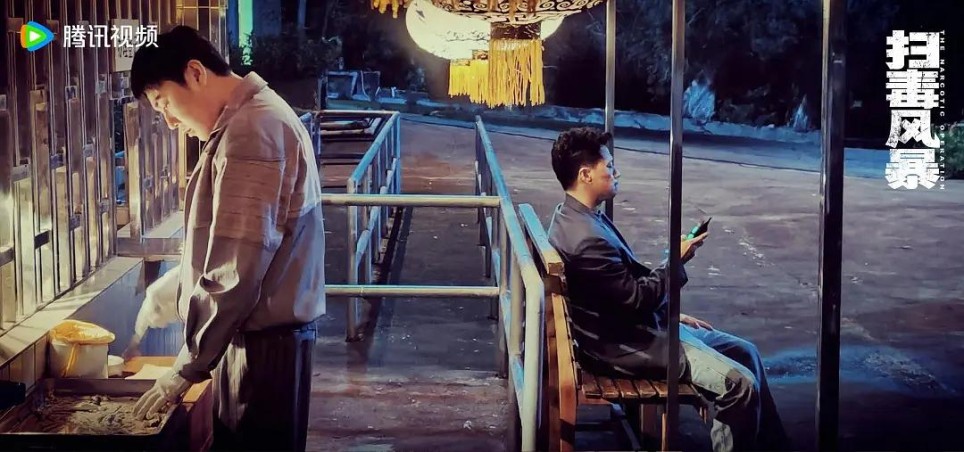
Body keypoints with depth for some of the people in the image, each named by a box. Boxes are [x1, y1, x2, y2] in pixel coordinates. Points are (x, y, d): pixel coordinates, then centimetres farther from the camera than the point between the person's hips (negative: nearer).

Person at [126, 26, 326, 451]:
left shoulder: (250, 130, -19)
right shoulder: (253, 121, 15)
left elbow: (236, 269, -23)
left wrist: (188, 366, -16)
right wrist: (165, 293, 29)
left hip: (264, 342, -10)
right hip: (257, 334, 10)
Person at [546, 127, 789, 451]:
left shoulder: (580, 217, 7)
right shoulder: (587, 238, -27)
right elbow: (637, 299, -22)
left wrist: (671, 313, 15)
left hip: (631, 327, 11)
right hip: (624, 345, -11)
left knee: (745, 351, 13)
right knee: (741, 383, -18)